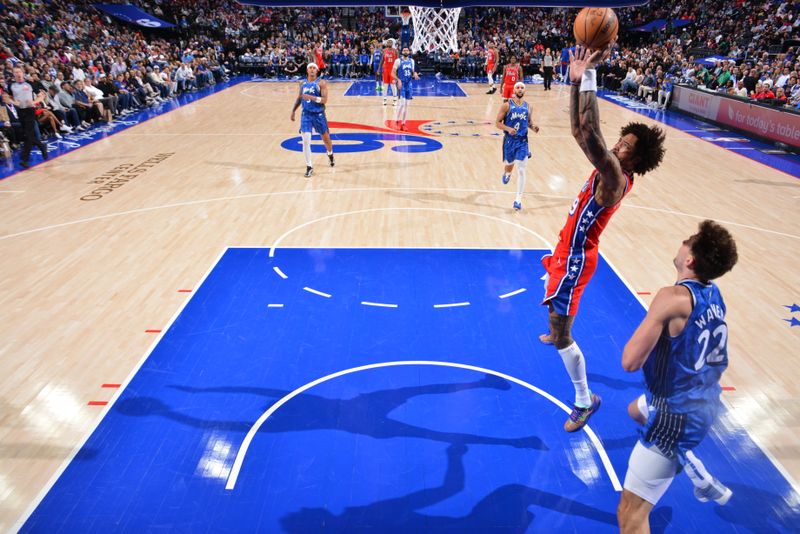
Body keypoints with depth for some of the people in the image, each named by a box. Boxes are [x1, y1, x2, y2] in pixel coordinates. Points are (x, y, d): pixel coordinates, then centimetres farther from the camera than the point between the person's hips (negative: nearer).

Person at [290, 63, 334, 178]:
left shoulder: (321, 83, -9)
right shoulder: (303, 84, 6)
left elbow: (324, 100, -18)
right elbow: (299, 98, 19)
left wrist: (311, 97, -29)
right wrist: (293, 110, 14)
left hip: (318, 114, -2)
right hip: (306, 114, 2)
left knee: (325, 137, 15)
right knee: (306, 140, -10)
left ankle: (330, 154, 48)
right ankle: (309, 166, 0)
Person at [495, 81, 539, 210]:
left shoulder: (528, 107, 4)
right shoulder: (507, 105, -6)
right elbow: (497, 122, -7)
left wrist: (533, 127, -5)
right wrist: (508, 129, -24)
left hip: (522, 141, 1)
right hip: (509, 140, -1)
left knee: (521, 171, -7)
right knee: (509, 165, 17)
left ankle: (518, 200, -2)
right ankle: (506, 173, 57)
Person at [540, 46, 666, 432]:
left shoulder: (615, 179, -26)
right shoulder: (609, 170, -1)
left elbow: (590, 134, -41)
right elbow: (579, 131, -1)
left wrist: (589, 76, -39)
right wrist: (576, 81, -11)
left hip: (575, 258, -10)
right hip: (569, 251, 10)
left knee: (560, 333, -3)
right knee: (557, 315, 36)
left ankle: (585, 400, 12)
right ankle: (556, 332, 68)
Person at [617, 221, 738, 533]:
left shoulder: (674, 297, -26)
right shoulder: (713, 294, 0)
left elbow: (630, 361, -28)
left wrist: (650, 326, -9)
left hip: (678, 415, -9)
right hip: (704, 402, 10)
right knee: (637, 411, 38)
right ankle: (706, 483, 49)